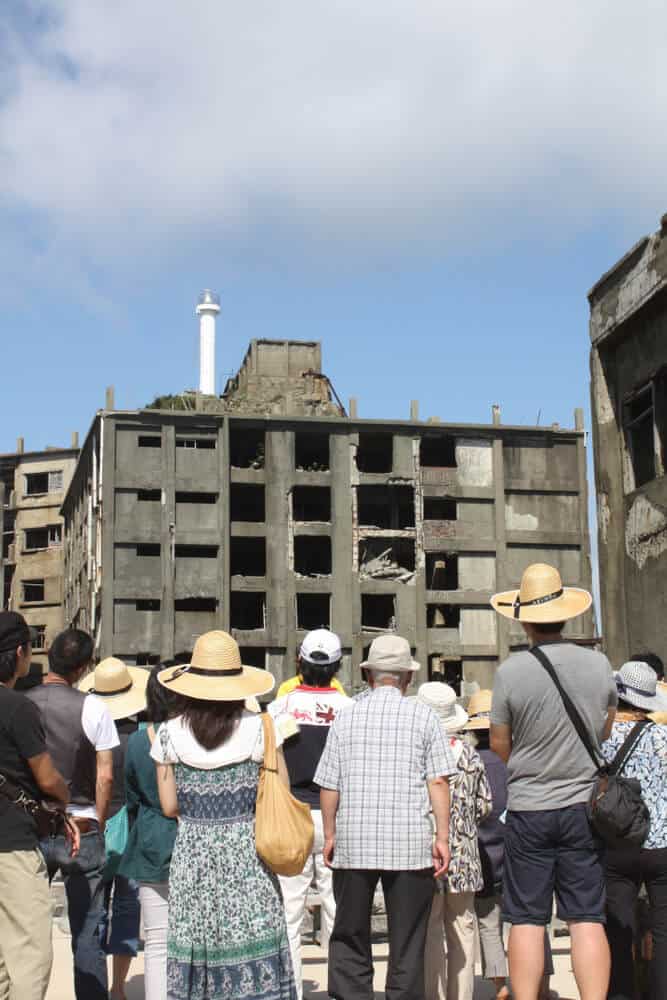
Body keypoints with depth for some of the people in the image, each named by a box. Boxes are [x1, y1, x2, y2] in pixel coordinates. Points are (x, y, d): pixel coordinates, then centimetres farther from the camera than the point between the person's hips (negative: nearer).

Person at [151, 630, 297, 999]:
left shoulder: (169, 734, -3)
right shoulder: (258, 728, -7)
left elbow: (169, 806, 1)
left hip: (192, 849, 2)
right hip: (247, 848, -1)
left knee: (196, 946, 8)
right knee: (253, 948, 3)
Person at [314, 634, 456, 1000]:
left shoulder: (346, 717, 4)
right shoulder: (423, 716, 1)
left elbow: (329, 785, 3)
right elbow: (438, 781, -4)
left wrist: (329, 835, 13)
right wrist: (442, 837, 0)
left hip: (353, 842, 1)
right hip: (410, 843, -1)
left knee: (349, 938, 12)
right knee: (407, 942, 7)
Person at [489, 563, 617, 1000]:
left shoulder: (510, 671, -11)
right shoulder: (599, 664, -3)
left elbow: (499, 744, -2)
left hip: (529, 809, -2)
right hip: (583, 805, 2)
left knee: (527, 920, 6)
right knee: (587, 919, 6)